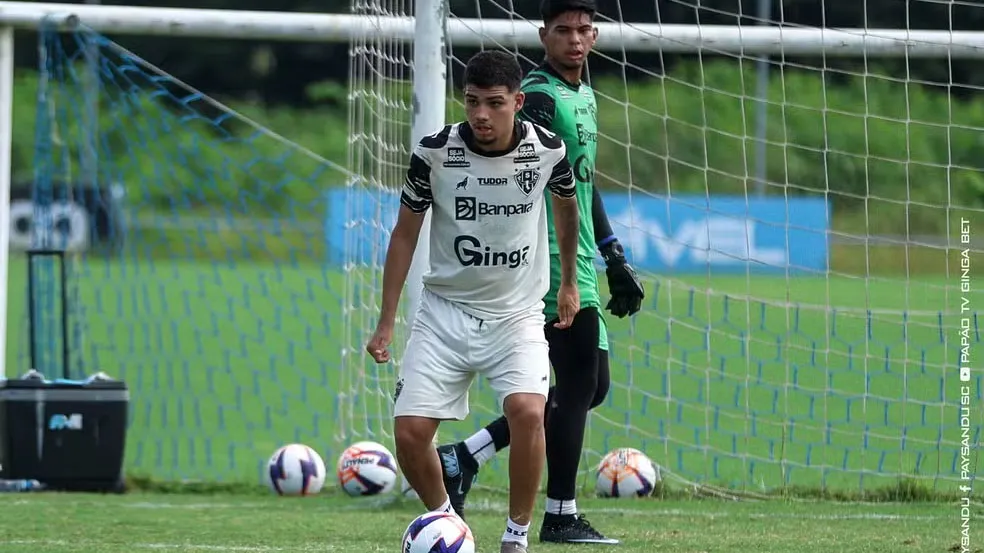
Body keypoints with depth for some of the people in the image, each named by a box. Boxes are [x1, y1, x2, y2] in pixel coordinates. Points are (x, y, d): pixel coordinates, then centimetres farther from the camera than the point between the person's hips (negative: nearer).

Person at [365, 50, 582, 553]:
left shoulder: (548, 149, -10)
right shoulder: (434, 152, -12)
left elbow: (566, 204, 15)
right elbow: (404, 234, 2)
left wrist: (569, 282, 24)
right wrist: (386, 322, 2)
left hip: (517, 313, -1)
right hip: (444, 311, 1)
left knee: (526, 411, -27)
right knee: (410, 431, -11)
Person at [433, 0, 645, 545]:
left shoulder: (584, 97, 18)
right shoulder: (539, 97, -12)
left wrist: (616, 260, 26)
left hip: (580, 264, 10)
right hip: (553, 262, -10)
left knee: (591, 386, 11)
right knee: (579, 383, -7)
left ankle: (463, 458, 12)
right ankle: (561, 517, 1)